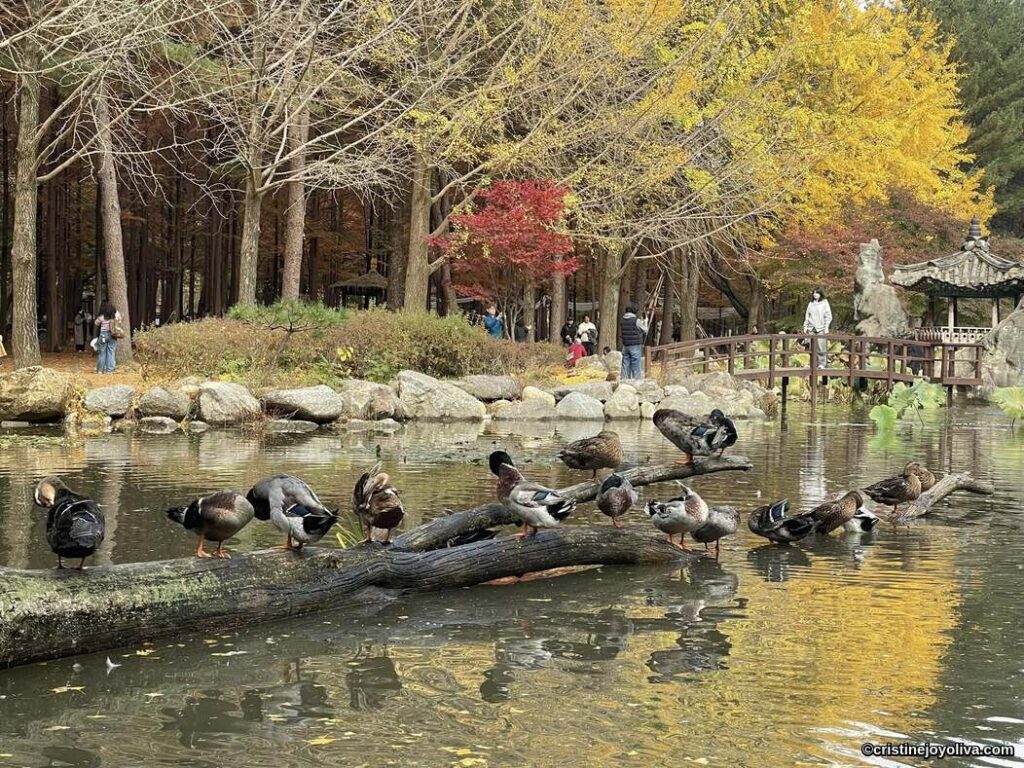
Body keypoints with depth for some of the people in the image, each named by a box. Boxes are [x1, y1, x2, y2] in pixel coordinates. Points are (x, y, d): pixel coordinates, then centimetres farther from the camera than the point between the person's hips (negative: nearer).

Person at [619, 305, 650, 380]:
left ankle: (624, 380, 6)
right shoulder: (636, 320, -10)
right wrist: (645, 322, 22)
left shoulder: (622, 320, 5)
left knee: (625, 365, 7)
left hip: (625, 346, 5)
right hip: (635, 346, -5)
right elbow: (645, 331, 2)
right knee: (636, 366, -3)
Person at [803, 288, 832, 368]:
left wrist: (826, 326, -8)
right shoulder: (811, 303, 14)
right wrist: (805, 325, 12)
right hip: (811, 328, 4)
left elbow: (828, 316, 0)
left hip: (821, 328, -4)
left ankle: (822, 363, -5)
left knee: (822, 347, -8)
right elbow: (807, 315, 19)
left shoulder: (824, 303, 2)